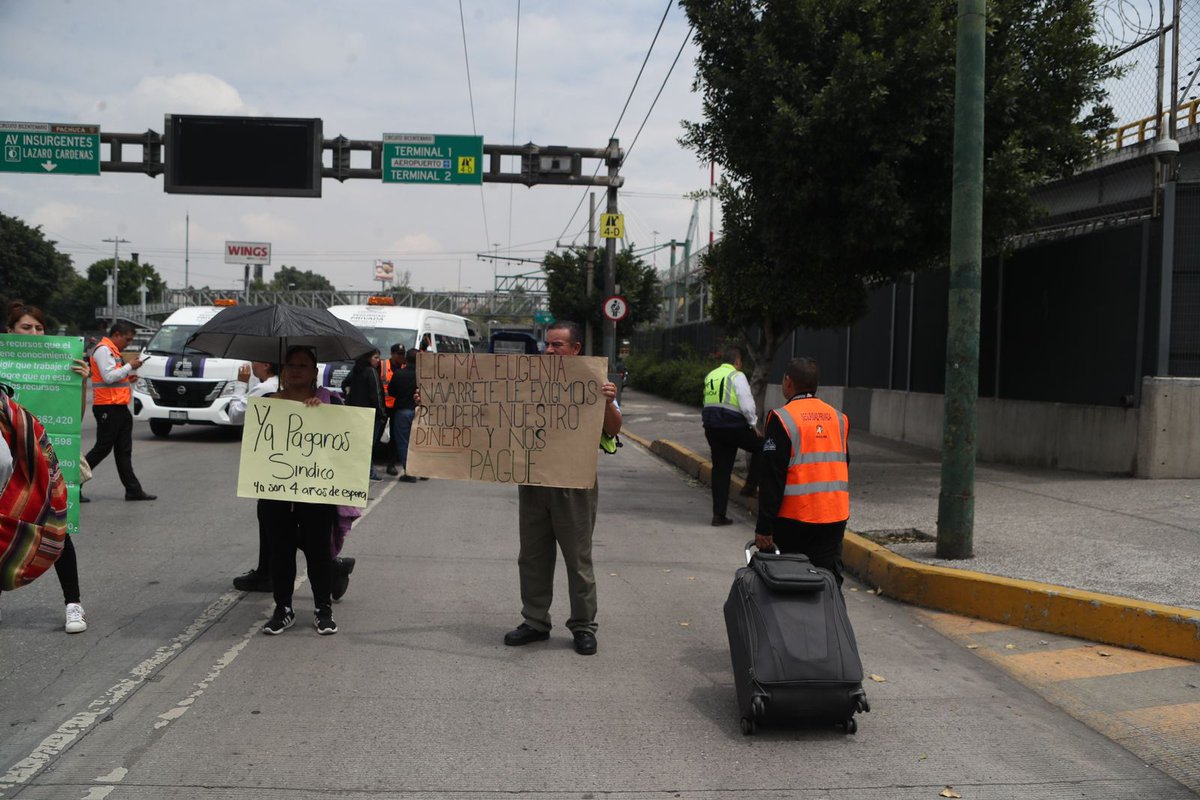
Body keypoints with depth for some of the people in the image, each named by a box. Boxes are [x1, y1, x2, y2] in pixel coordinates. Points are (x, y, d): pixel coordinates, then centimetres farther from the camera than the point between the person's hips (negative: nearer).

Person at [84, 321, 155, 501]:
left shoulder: (112, 351, 22)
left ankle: (133, 490, 9)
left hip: (118, 407, 10)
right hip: (107, 407, -10)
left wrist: (128, 379, 11)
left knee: (124, 451, 8)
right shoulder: (103, 350, -10)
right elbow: (108, 376, -20)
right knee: (102, 448, -7)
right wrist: (130, 366, -13)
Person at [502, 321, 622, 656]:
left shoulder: (593, 383, -2)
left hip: (574, 485, -4)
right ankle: (535, 622, 23)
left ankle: (583, 627, 13)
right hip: (533, 480, 5)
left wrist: (609, 403, -26)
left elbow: (612, 430, -6)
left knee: (578, 559, 3)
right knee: (533, 556, 12)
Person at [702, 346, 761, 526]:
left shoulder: (710, 376, 15)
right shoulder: (737, 376, -7)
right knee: (760, 447, 15)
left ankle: (719, 514, 10)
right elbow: (747, 404, -13)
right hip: (732, 426, -7)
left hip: (710, 425, 7)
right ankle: (751, 486, 6)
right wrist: (753, 424, 0)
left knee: (720, 469, 10)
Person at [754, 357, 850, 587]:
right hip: (835, 516, 5)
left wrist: (764, 527, -9)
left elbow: (772, 478, -12)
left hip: (794, 518, -5)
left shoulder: (782, 419, -10)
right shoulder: (838, 418, 9)